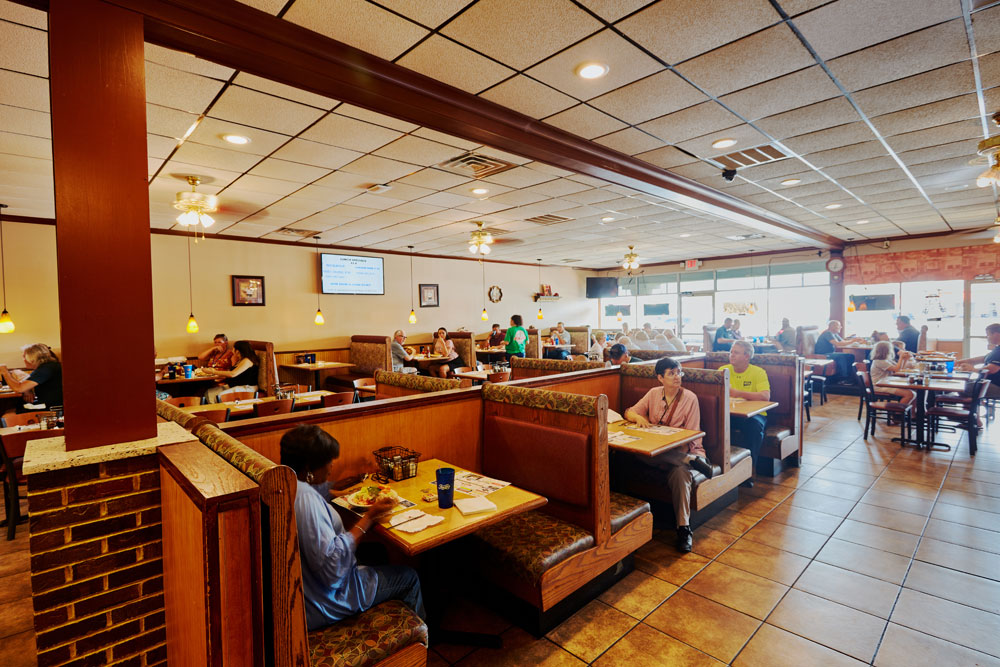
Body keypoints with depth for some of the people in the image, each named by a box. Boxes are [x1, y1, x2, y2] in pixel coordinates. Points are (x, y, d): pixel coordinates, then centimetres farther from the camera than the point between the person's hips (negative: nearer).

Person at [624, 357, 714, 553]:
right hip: (656, 452, 3)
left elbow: (691, 436, -5)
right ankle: (693, 461, -25)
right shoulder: (654, 394, 10)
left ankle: (684, 529, -25)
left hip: (682, 451, -3)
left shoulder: (690, 398, -1)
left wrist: (680, 454, -21)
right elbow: (629, 412, 9)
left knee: (680, 473, -36)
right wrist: (639, 417, -15)